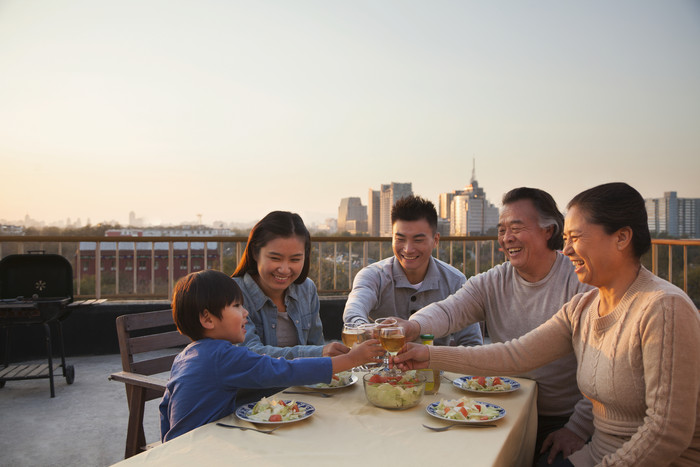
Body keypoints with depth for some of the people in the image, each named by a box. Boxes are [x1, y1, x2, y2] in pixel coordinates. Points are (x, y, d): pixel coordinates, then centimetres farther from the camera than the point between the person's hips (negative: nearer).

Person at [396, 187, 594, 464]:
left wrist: (578, 428, -16)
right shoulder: (492, 283, 2)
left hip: (565, 420, -3)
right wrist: (414, 326, -35)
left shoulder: (582, 282, -11)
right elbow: (449, 310, -13)